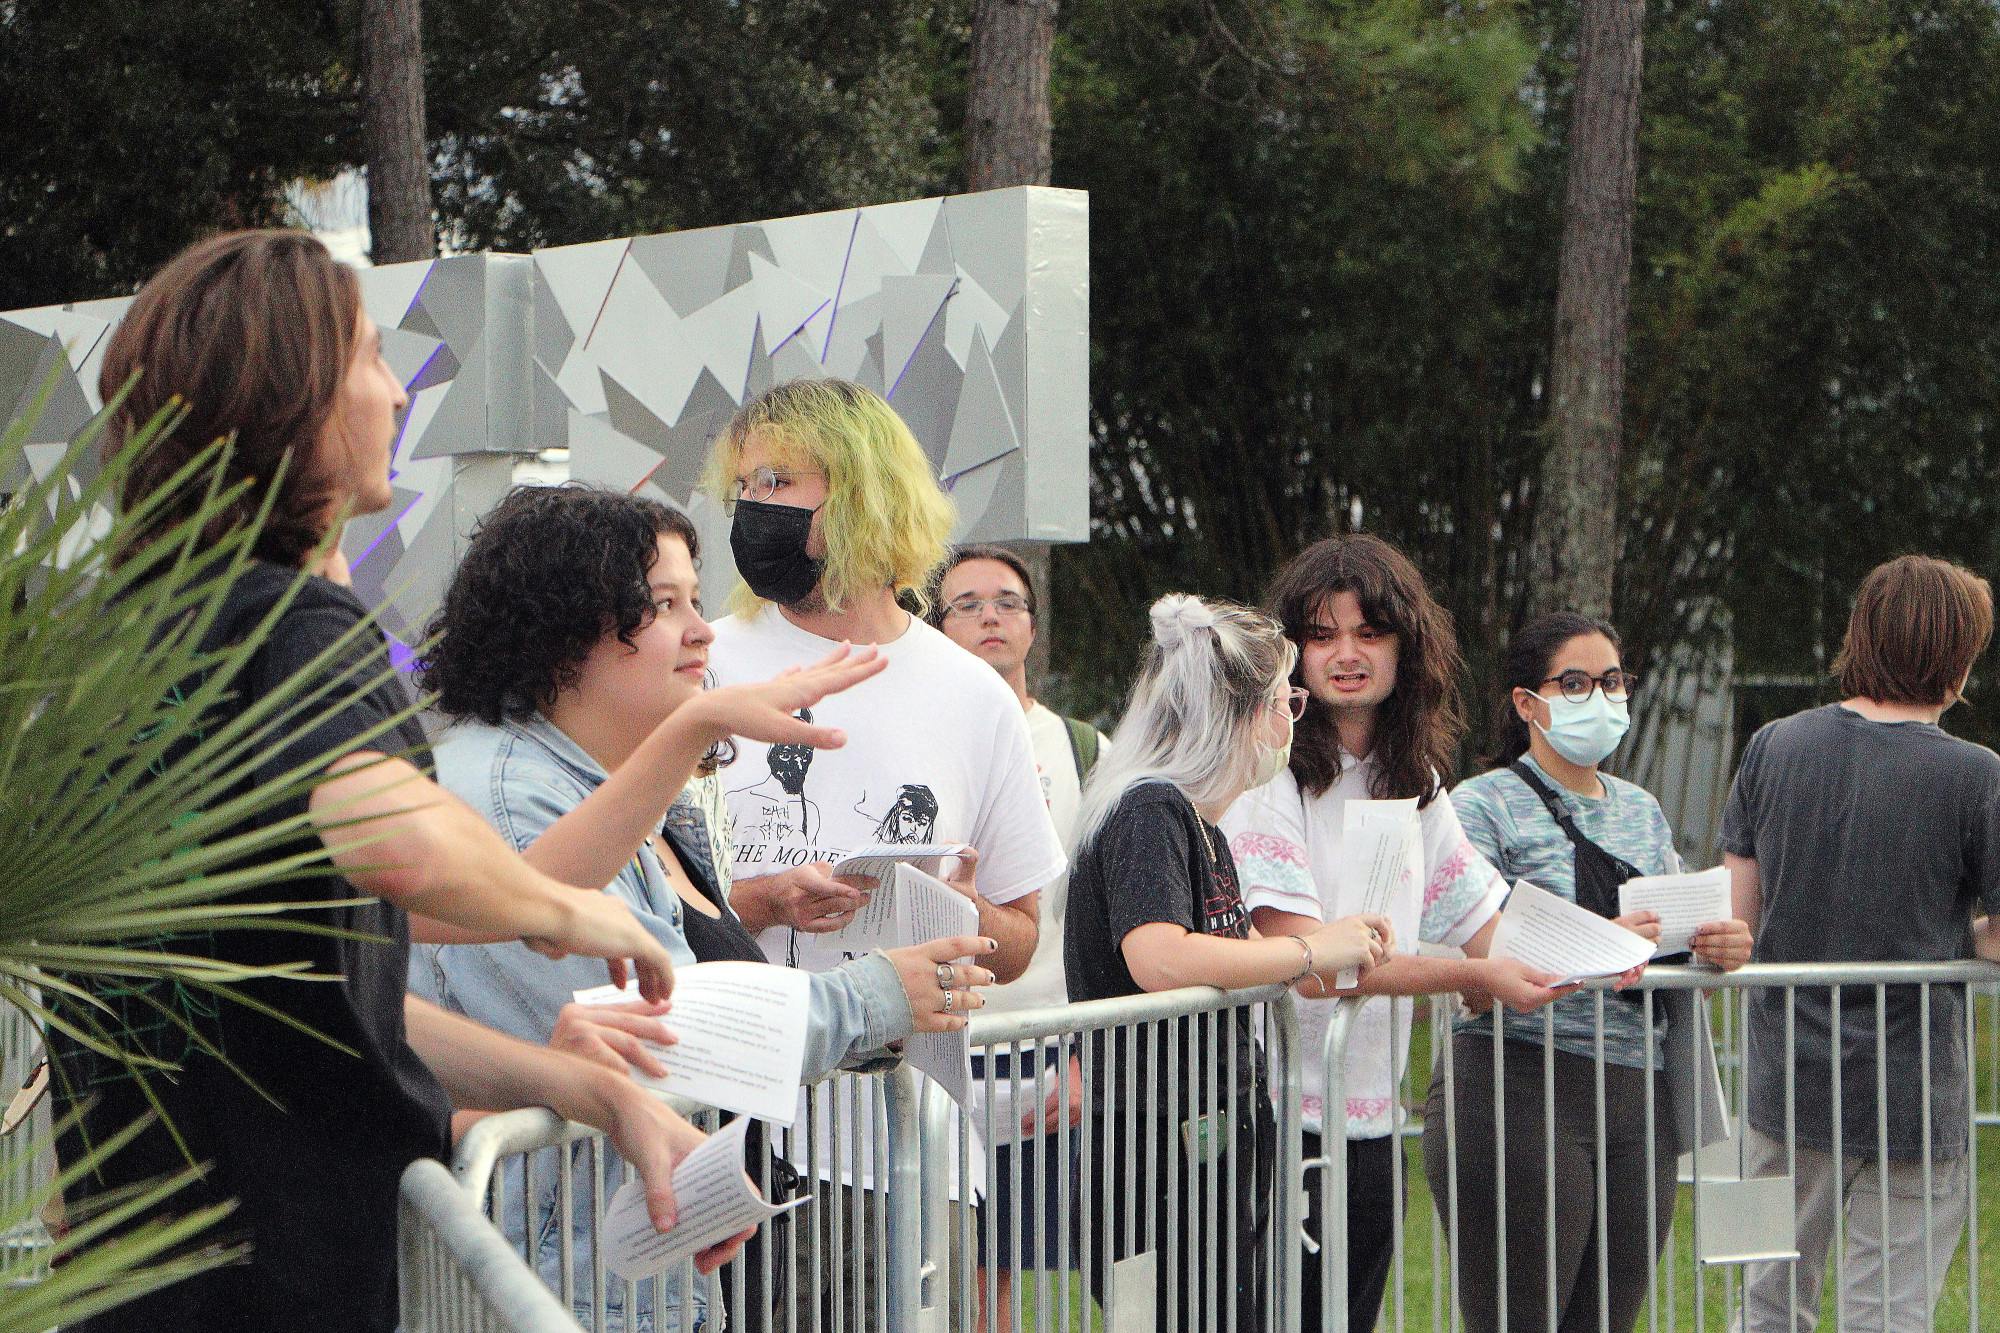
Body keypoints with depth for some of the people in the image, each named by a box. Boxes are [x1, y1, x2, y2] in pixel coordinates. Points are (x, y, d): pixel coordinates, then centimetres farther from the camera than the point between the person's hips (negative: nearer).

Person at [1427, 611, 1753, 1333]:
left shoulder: (1642, 809, 18)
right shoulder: (1483, 806, -3)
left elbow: (1675, 935, 22)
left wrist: (1724, 946, -2)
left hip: (1640, 1101, 6)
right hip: (1521, 1093, -6)